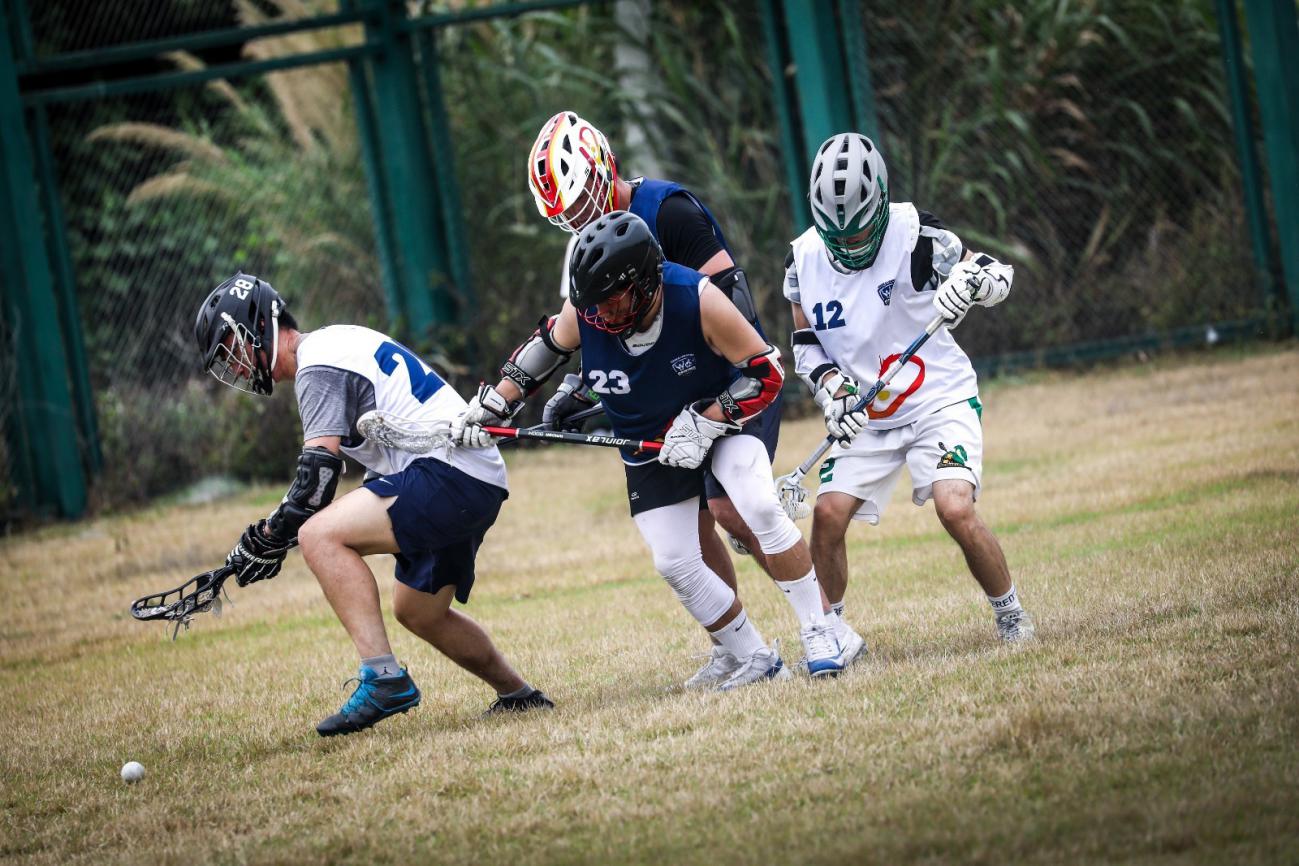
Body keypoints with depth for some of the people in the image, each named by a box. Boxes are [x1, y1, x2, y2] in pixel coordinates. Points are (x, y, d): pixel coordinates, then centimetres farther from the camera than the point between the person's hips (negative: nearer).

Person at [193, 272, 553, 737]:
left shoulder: (317, 364, -9)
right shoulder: (336, 342, 21)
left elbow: (318, 475, -18)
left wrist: (268, 538, -9)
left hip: (449, 471, -11)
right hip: (479, 479, 11)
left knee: (319, 535, -20)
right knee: (416, 609, 24)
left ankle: (383, 679, -26)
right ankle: (519, 695, 35)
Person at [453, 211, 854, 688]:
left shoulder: (698, 300, -31)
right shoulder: (583, 310, -22)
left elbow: (766, 372, -22)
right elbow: (545, 349, 2)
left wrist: (705, 422, -27)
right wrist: (491, 407, 0)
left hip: (721, 417, -4)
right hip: (650, 447, 4)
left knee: (760, 509, -27)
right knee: (675, 564, -4)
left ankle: (819, 635, -15)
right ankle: (757, 662, 10)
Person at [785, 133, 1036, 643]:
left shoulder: (913, 234, -15)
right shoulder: (804, 257, -2)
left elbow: (1000, 275, -7)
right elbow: (805, 343, 9)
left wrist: (972, 278, -31)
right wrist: (831, 385, -11)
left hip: (940, 400, -4)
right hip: (865, 416, 4)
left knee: (955, 510, -22)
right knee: (829, 514, -10)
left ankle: (1012, 619, -1)